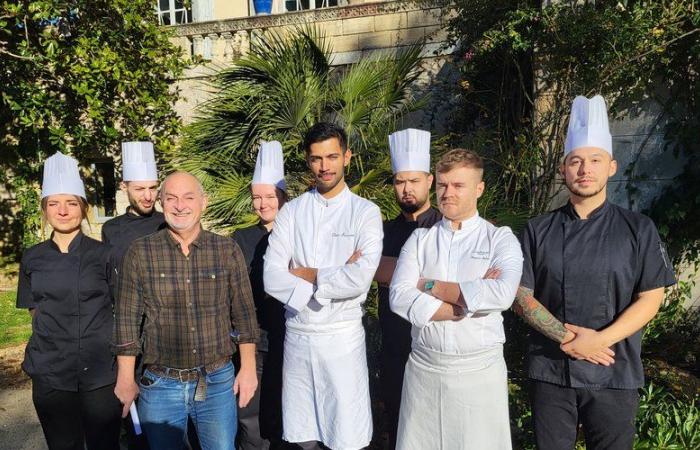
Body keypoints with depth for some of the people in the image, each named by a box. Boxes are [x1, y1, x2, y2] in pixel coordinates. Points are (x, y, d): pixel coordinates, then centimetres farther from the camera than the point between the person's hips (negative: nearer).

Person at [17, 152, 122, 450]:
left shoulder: (103, 254, -5)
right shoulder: (33, 258, 2)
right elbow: (35, 310, 13)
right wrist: (53, 338, 0)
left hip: (101, 372, -2)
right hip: (49, 374, 3)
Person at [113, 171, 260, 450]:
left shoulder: (228, 251, -3)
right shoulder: (140, 253, -5)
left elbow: (244, 314, 2)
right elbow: (127, 320, 0)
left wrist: (248, 368, 2)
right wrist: (126, 379, 1)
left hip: (219, 383, 1)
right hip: (160, 385, 0)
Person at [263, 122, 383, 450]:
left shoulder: (365, 212, -5)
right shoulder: (292, 211, 3)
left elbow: (359, 280, -20)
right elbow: (271, 279, -7)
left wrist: (306, 273, -9)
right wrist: (333, 277, -15)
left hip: (342, 336, -3)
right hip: (297, 335, 3)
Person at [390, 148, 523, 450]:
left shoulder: (501, 239, -2)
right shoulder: (419, 239, 4)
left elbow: (502, 295, -21)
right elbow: (399, 297, -10)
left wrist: (430, 286, -13)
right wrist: (470, 299, -16)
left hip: (480, 370, -2)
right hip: (423, 368, 2)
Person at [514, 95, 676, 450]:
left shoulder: (638, 230, -2)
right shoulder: (539, 231, -2)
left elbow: (650, 298, -5)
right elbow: (521, 295, -4)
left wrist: (599, 340, -16)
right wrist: (567, 336, -15)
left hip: (615, 375, 0)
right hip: (549, 372, 1)